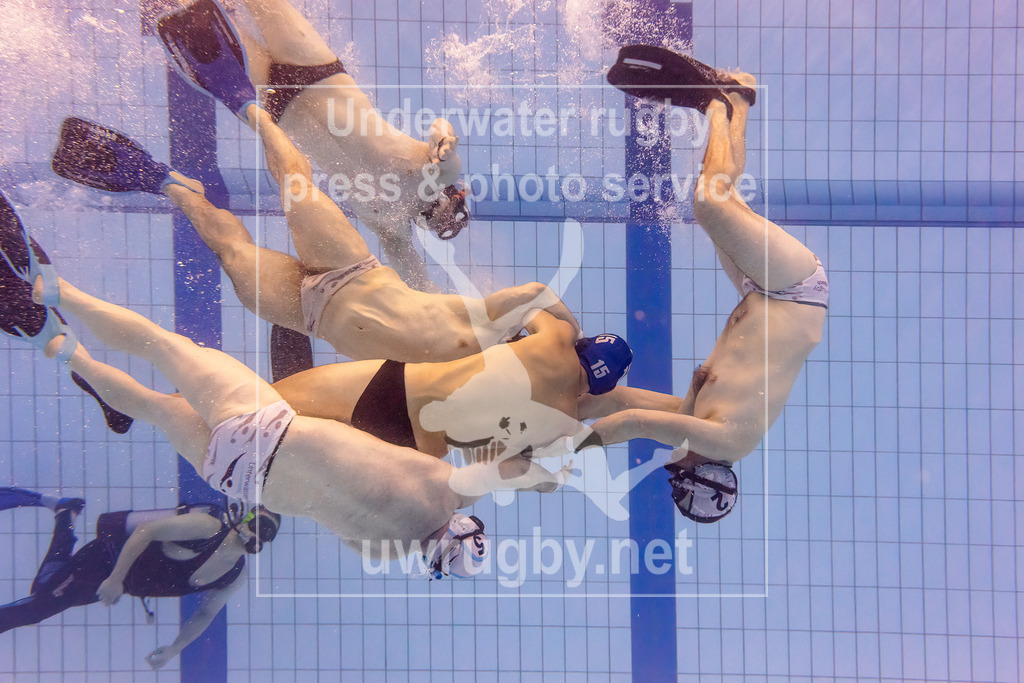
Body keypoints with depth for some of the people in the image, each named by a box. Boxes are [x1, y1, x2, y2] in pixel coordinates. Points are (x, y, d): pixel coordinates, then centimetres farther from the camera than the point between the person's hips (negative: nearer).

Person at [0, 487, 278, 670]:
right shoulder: (209, 525, -30)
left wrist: (174, 649, -8)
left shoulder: (235, 577, -8)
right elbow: (147, 531, -27)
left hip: (129, 583, 5)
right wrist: (115, 579, -28)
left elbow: (205, 614, 3)